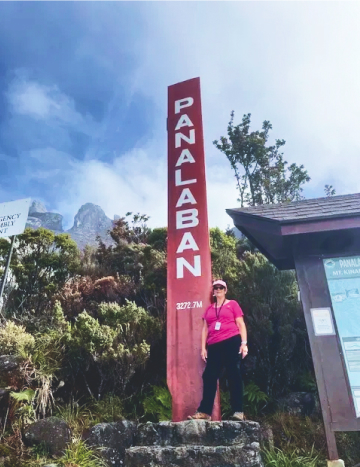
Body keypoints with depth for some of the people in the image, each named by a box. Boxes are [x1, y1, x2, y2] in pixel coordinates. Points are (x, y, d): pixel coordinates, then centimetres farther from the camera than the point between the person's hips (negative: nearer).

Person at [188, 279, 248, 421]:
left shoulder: (232, 304, 9)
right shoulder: (209, 309, 19)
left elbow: (241, 324, 3)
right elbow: (205, 329, 17)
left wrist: (244, 343, -7)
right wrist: (203, 348, 9)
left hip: (231, 342, -4)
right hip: (214, 346, 4)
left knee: (234, 375, -2)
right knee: (209, 376, 1)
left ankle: (238, 411, 1)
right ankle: (204, 411, 4)